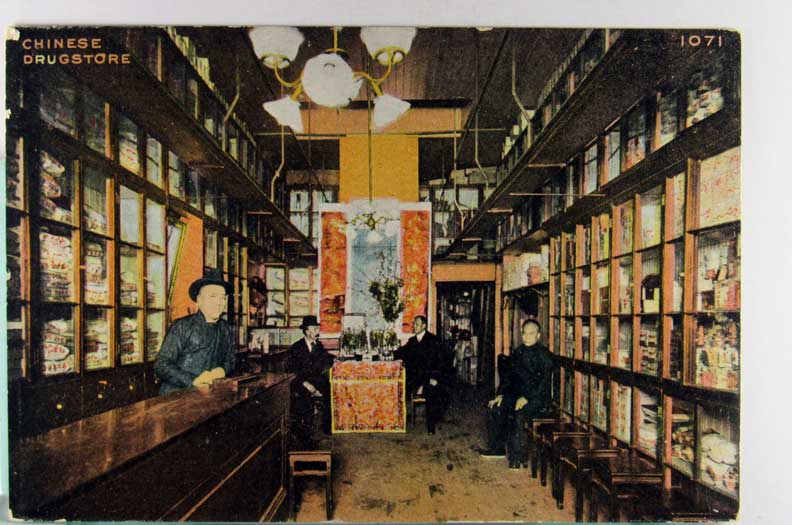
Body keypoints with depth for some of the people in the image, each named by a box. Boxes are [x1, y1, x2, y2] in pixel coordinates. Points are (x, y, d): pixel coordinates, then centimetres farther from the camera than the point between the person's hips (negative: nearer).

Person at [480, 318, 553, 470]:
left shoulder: (543, 355, -9)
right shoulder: (518, 352, 12)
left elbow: (544, 381, -17)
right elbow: (507, 374, 17)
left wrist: (527, 398, -24)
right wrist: (500, 394, 6)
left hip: (537, 396, -7)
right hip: (517, 393, 7)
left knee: (517, 415, -31)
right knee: (494, 408, -7)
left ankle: (516, 457, -20)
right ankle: (497, 448, 6)